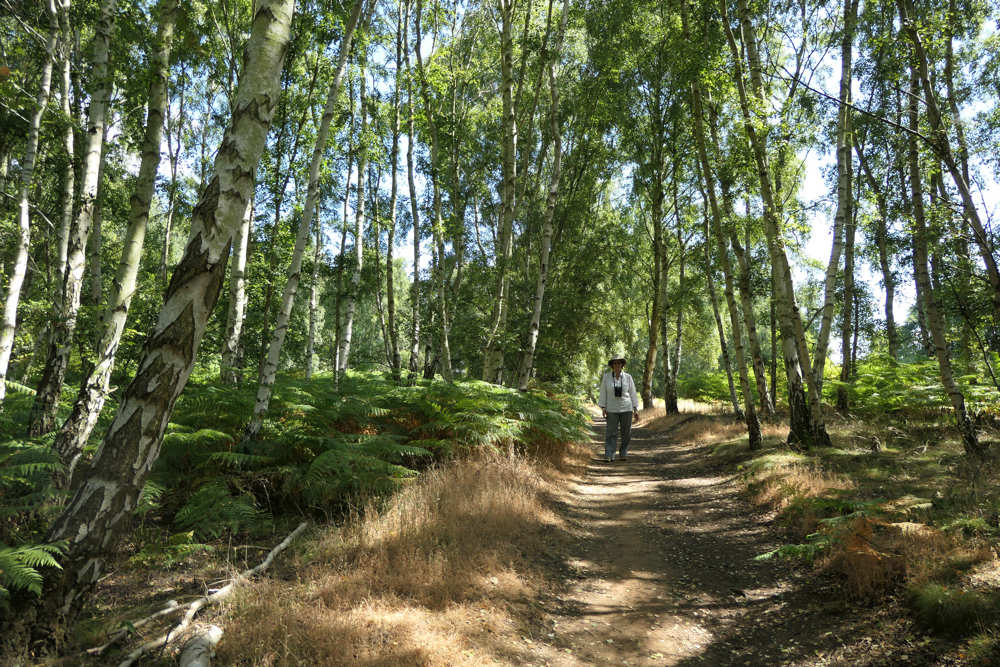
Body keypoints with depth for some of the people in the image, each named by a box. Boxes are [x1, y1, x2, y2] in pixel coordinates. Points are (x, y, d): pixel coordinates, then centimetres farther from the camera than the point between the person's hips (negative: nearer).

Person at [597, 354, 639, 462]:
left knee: (626, 433, 5)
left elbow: (633, 393, 7)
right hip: (612, 409, -1)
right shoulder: (606, 377, 1)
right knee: (611, 432, -4)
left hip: (626, 408, 1)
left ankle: (623, 454, 17)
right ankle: (609, 456, -3)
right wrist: (603, 408, -1)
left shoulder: (628, 377, 4)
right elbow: (603, 393, 4)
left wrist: (636, 409, 4)